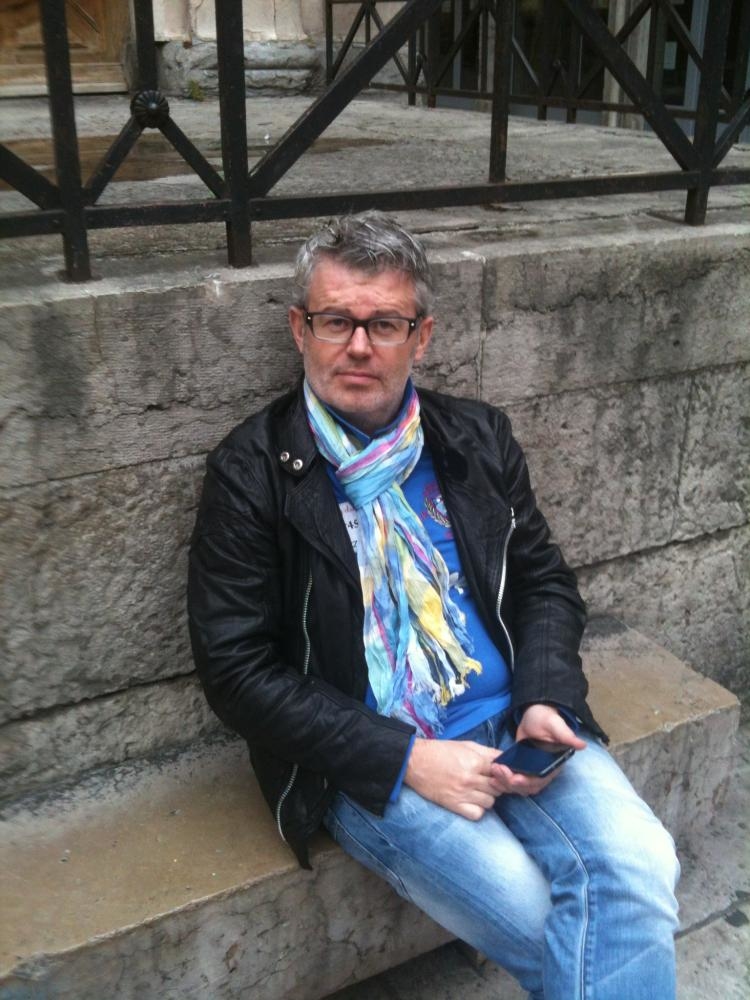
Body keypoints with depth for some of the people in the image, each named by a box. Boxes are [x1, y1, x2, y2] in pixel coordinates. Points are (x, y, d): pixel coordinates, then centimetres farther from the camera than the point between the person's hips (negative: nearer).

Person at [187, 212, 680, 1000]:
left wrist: (545, 700, -6)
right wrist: (405, 758, -15)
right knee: (540, 925, -21)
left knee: (637, 870, -22)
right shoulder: (251, 472, -5)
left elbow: (546, 583, 14)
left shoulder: (478, 439, 8)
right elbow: (235, 669, -8)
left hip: (511, 729, 4)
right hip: (369, 759, -3)